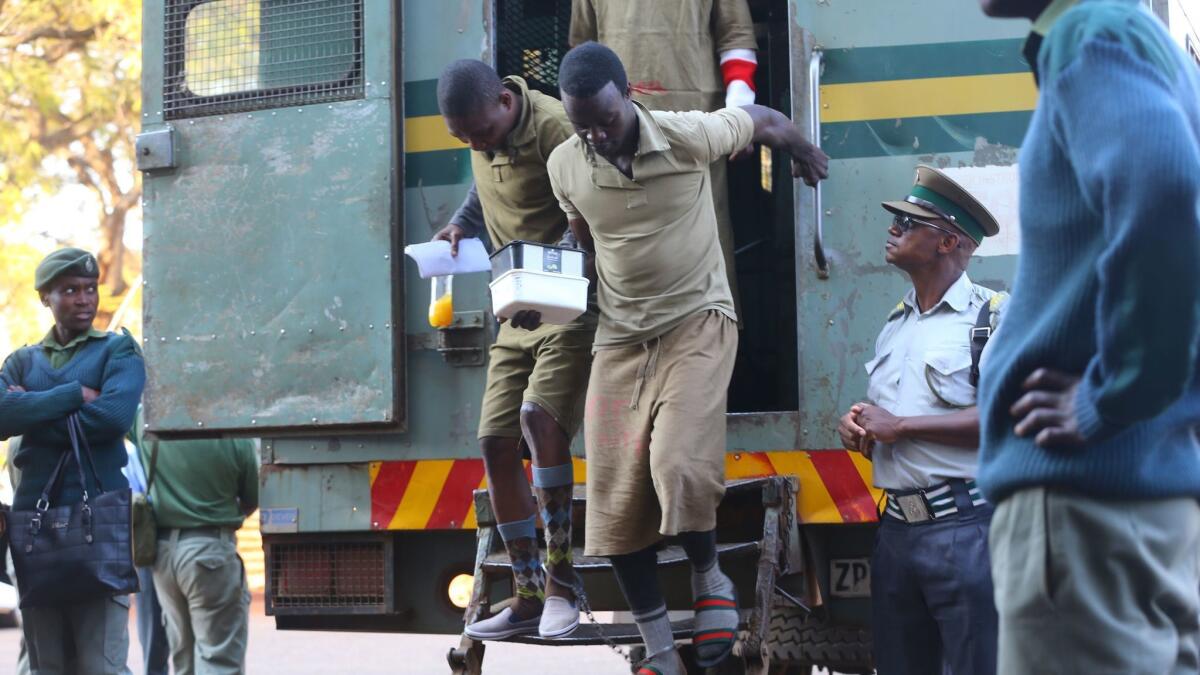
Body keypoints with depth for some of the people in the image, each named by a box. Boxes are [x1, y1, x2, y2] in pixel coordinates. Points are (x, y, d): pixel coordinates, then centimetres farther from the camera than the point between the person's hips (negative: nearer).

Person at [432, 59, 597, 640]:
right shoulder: (483, 135, 4)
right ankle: (529, 596, 10)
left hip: (575, 306, -8)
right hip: (521, 311, 8)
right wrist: (462, 224, 2)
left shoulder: (555, 129, -21)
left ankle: (561, 580, -18)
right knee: (495, 442, 1)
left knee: (538, 417, -28)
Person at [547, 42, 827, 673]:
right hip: (620, 336, 4)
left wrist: (807, 154, 25)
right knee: (615, 501, -1)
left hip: (696, 320, -4)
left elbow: (764, 120, 5)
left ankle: (709, 579, 5)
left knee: (681, 467, -26)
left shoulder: (688, 136, -15)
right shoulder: (564, 166, -5)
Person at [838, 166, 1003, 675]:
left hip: (965, 529, -8)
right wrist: (857, 425, 3)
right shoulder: (896, 323, 18)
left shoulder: (993, 316, -7)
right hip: (895, 527, 8)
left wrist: (899, 427, -16)